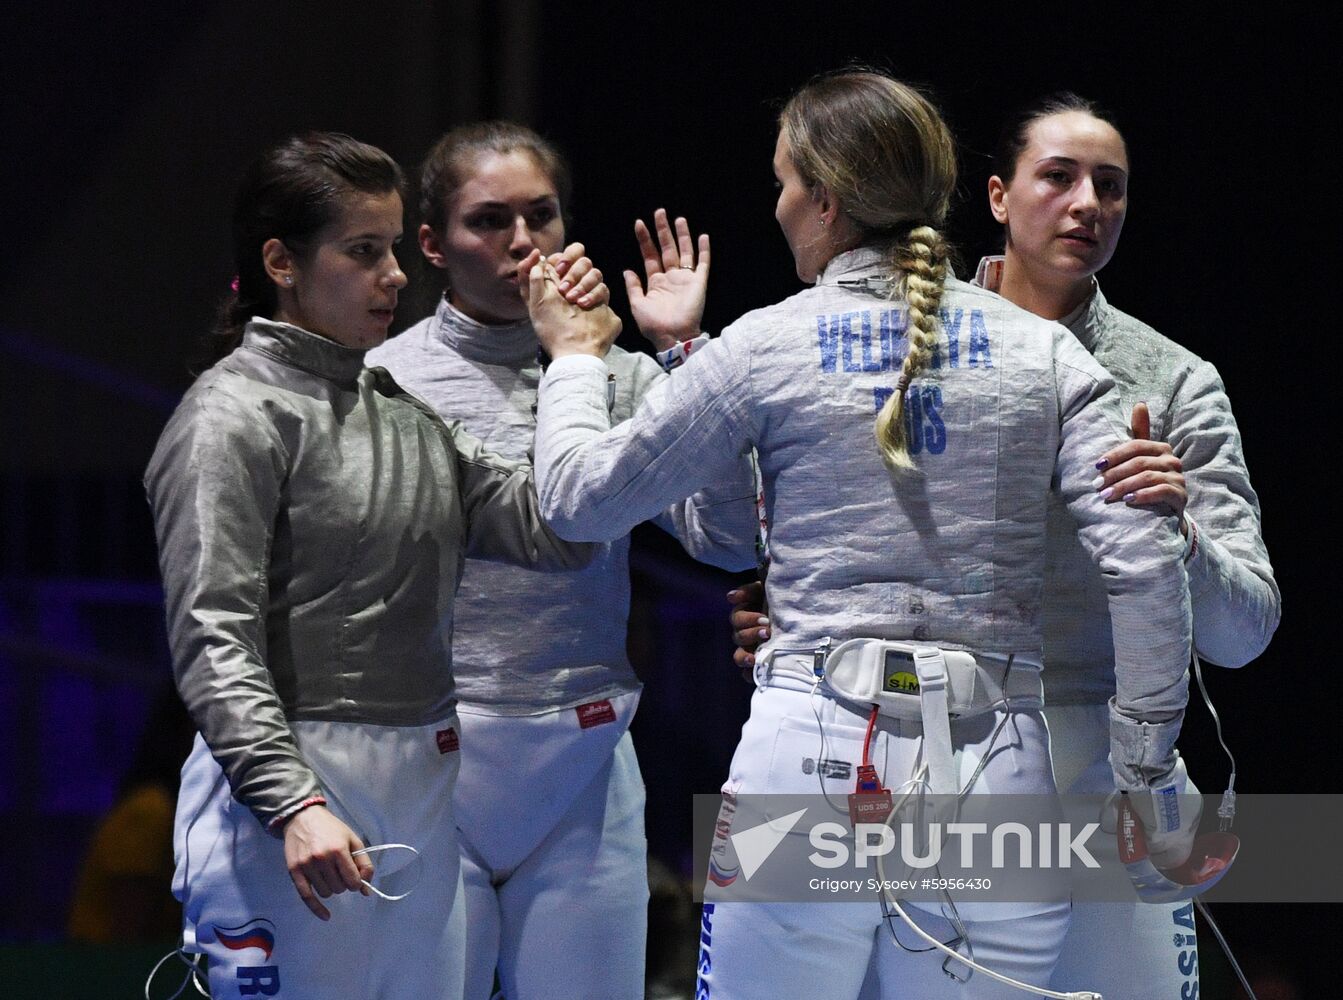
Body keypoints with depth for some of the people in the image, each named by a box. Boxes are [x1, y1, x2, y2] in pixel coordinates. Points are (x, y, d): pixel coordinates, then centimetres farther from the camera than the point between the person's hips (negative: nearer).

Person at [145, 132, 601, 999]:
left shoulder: (403, 409, 14)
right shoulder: (234, 419, -7)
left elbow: (554, 531, 7)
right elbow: (214, 640, -15)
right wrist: (294, 806, -27)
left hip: (423, 790, 7)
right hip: (289, 783, -7)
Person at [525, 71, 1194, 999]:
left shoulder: (770, 346, 1)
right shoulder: (1043, 352, 5)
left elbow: (580, 497, 10)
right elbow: (1145, 566, -5)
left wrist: (573, 358, 29)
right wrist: (1146, 781, 1)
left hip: (813, 757, -2)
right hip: (999, 767, 2)